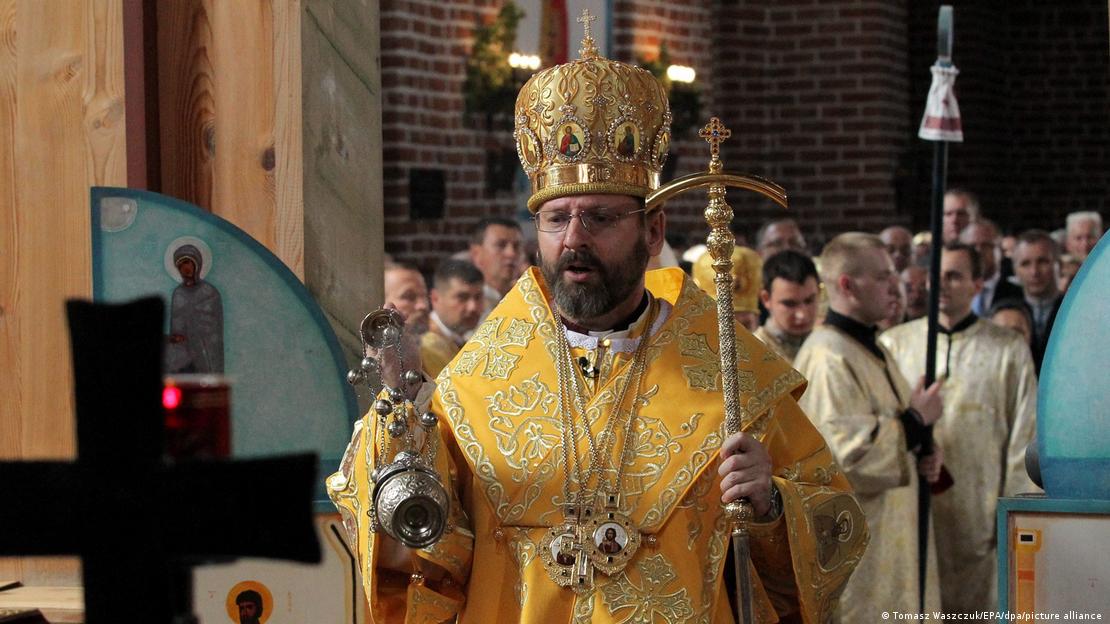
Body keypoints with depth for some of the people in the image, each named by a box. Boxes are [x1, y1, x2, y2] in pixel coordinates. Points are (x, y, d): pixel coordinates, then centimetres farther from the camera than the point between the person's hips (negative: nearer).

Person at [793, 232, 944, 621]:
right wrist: (915, 420, -15)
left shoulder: (870, 350, 15)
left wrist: (921, 450, 5)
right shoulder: (828, 359, -18)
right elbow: (845, 453, -25)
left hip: (888, 537, 10)